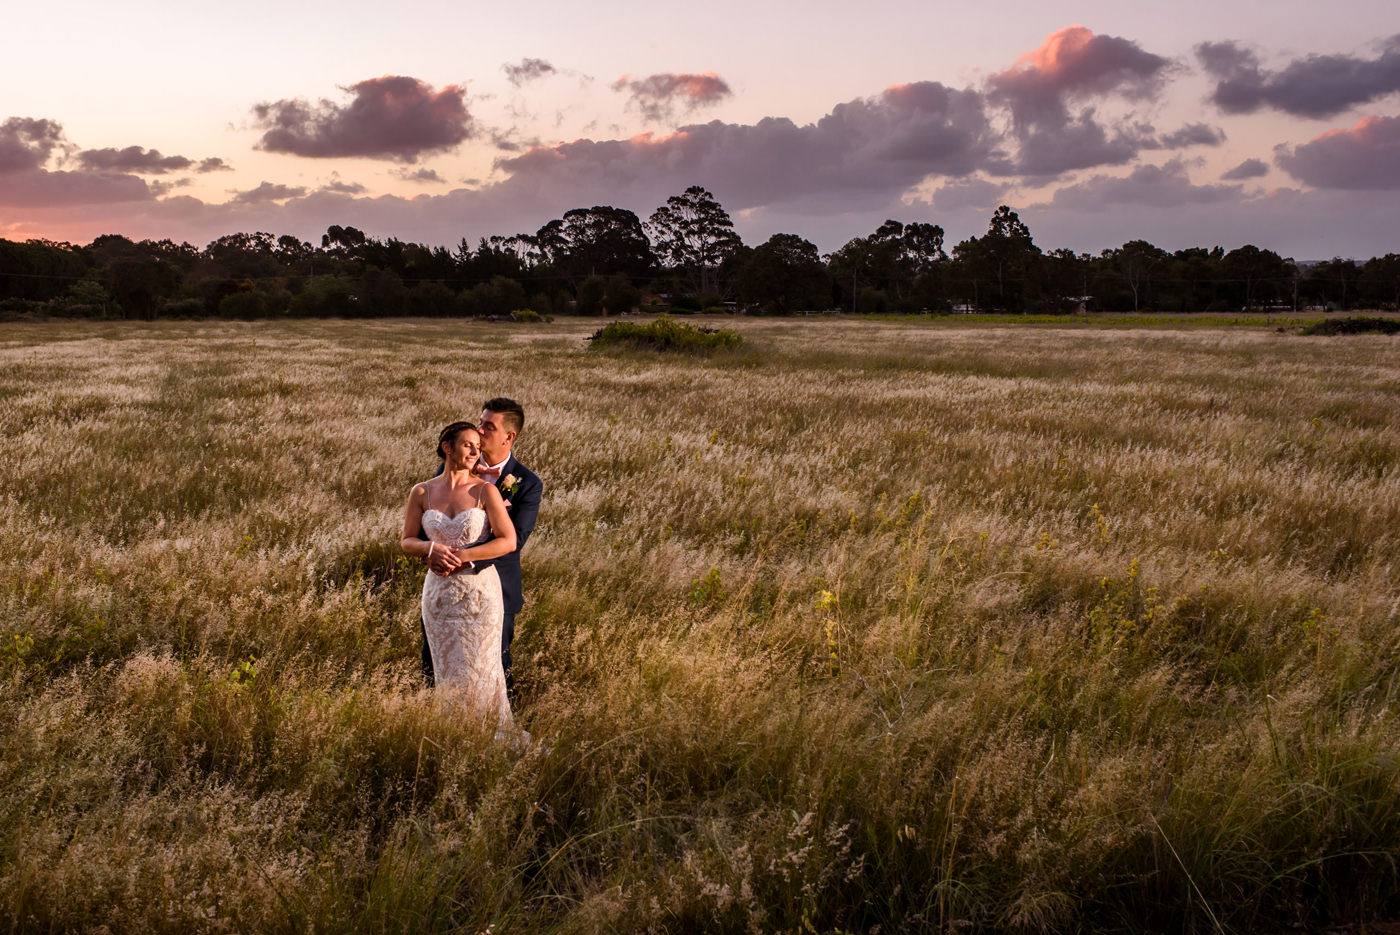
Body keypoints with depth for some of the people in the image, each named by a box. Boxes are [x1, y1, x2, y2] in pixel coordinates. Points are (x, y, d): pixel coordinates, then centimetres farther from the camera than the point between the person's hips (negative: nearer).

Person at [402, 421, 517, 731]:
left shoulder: (485, 490, -6)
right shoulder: (422, 492, 2)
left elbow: (508, 541, -11)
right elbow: (407, 541, 7)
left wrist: (463, 556, -16)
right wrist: (431, 548, -14)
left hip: (480, 592, -2)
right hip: (439, 592, 2)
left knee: (479, 669, 3)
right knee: (447, 670, 9)